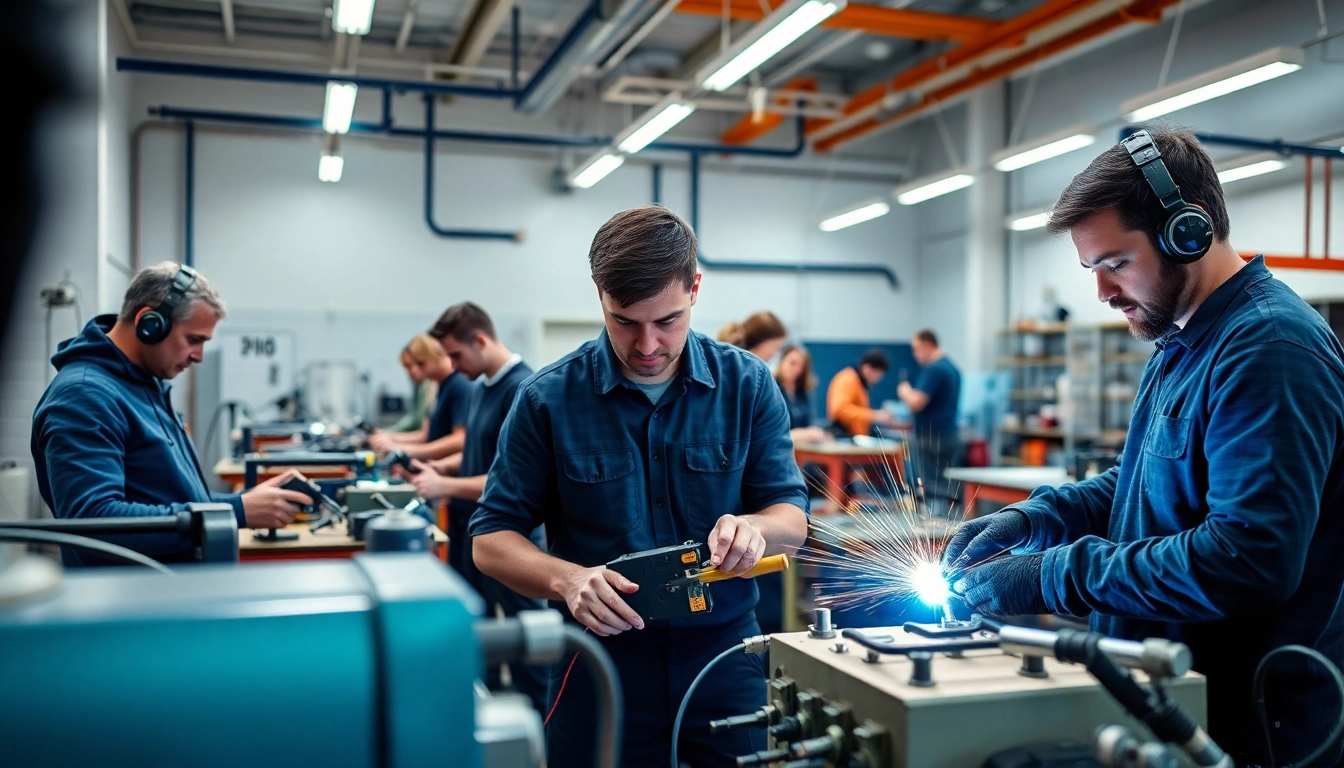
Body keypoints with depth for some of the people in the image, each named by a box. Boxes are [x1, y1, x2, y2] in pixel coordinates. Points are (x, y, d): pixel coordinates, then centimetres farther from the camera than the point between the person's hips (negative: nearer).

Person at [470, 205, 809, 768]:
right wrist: (566, 579, -23)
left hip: (724, 658, 1)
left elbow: (793, 521, -1)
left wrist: (752, 526, -25)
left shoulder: (749, 385, -3)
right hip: (600, 671, -1)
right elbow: (492, 541, -3)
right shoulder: (548, 399, -8)